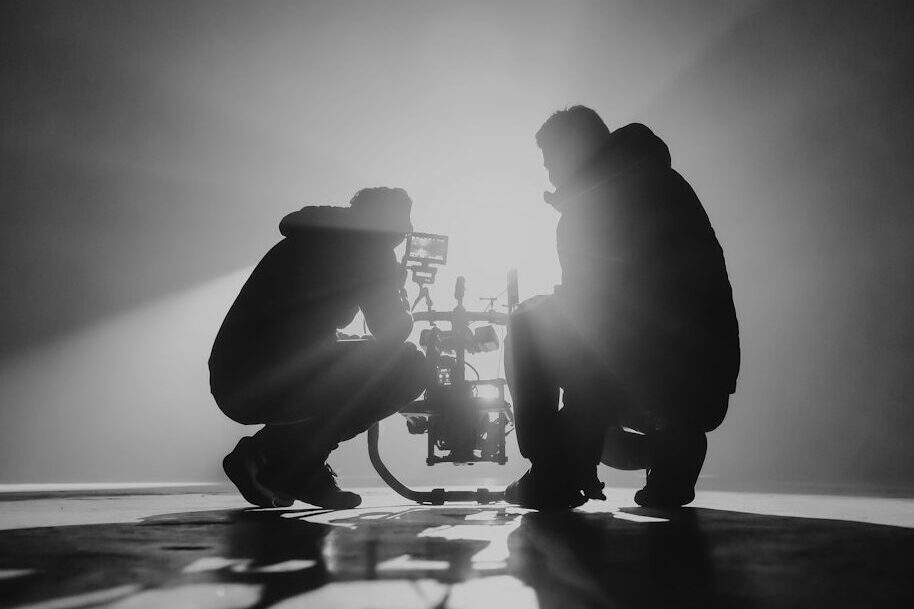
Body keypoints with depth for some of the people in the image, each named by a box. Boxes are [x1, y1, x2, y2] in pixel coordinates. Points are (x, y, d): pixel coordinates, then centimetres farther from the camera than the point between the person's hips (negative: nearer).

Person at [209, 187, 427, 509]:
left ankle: (268, 450, 16)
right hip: (266, 382, -9)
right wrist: (404, 311, 17)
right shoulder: (364, 245, -2)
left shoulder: (311, 241, 25)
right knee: (408, 366, -9)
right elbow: (391, 331, -5)